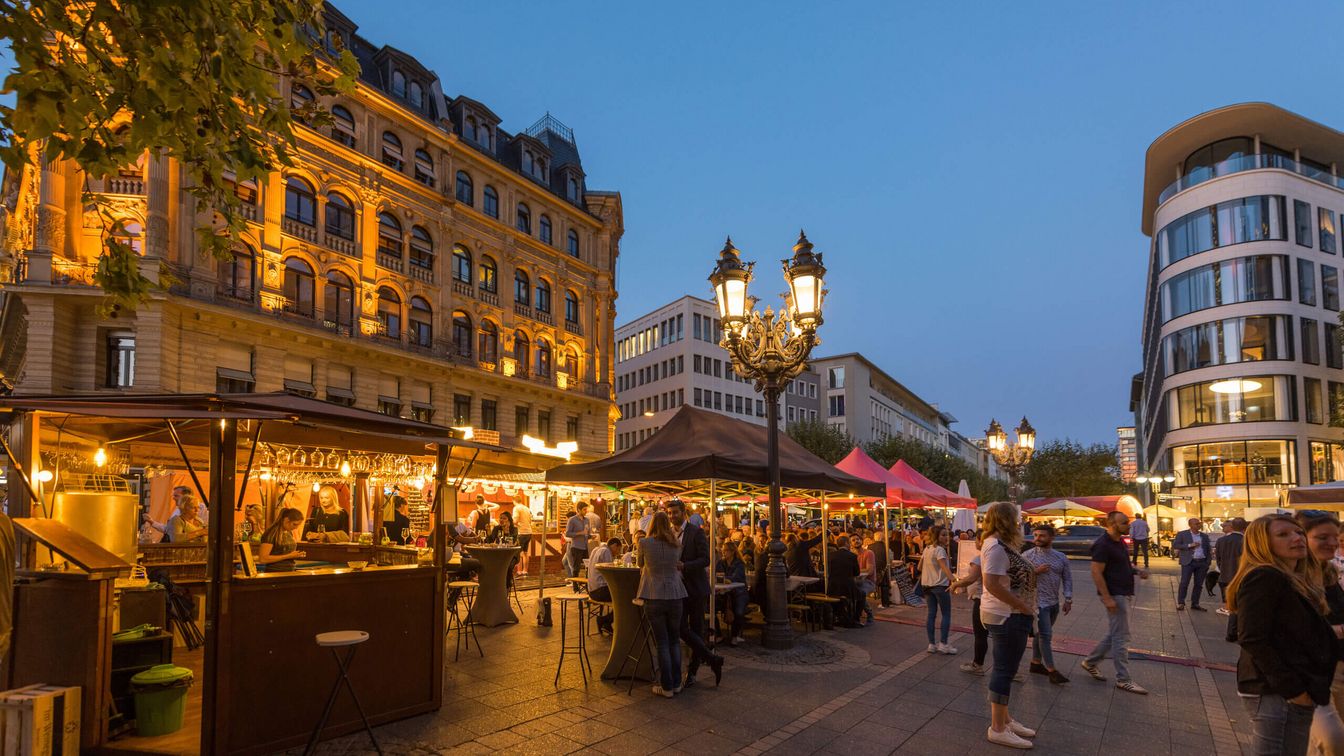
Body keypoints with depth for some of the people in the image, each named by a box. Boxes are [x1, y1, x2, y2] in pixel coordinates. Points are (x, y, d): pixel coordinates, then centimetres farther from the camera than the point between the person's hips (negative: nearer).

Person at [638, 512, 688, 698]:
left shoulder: (644, 544, -2)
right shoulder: (676, 545, 4)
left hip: (653, 597, -2)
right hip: (675, 594, 2)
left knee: (662, 642, 3)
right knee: (674, 640, 15)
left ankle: (666, 686, 8)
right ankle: (676, 683, 20)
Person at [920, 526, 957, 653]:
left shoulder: (927, 549, 11)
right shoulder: (939, 550, -14)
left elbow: (920, 567, 18)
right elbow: (945, 567, -29)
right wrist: (954, 579, -41)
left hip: (927, 585, 8)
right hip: (940, 585, -8)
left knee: (931, 614, 8)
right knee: (946, 615, 2)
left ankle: (931, 644, 8)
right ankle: (943, 644, -1)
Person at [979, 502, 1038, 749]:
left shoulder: (1000, 544, 12)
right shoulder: (997, 547, -21)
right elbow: (992, 584, -28)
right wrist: (1022, 606, -23)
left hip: (1007, 614, 11)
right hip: (1008, 616, -11)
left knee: (1005, 668, 18)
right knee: (1004, 670, -3)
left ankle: (1004, 719, 30)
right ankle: (998, 729, 5)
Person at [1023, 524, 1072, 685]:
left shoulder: (1061, 557, 6)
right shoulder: (1027, 555, -8)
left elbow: (1067, 578, 9)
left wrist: (1068, 599, 3)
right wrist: (1036, 571, -21)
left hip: (1054, 602, 5)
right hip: (1038, 602, -5)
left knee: (1041, 633, 15)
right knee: (1045, 635, -7)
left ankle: (1036, 662, 27)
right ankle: (1052, 671, -3)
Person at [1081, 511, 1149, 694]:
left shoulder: (1120, 541, 11)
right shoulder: (1102, 545, -18)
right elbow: (1096, 573, -21)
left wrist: (1137, 570, 4)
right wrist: (1107, 598, -24)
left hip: (1126, 595, 10)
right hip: (1115, 596, -10)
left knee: (1114, 634, 17)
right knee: (1121, 638, -3)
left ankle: (1090, 663, 28)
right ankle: (1123, 680, 6)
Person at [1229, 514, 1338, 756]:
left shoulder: (1296, 581, 15)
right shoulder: (1264, 578, -15)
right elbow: (1252, 639, -21)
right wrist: (1291, 688, -20)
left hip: (1297, 693, 9)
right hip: (1274, 692, -9)